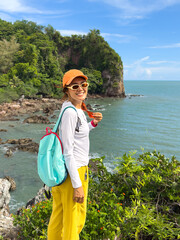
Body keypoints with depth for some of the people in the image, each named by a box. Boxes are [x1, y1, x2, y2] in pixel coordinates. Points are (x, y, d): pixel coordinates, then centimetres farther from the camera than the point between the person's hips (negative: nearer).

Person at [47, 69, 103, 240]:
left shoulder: (78, 110, 8)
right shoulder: (70, 112, -20)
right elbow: (68, 152, -21)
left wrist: (93, 123, 9)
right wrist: (77, 185, -20)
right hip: (74, 172, -9)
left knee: (58, 217, 23)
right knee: (74, 221, 8)